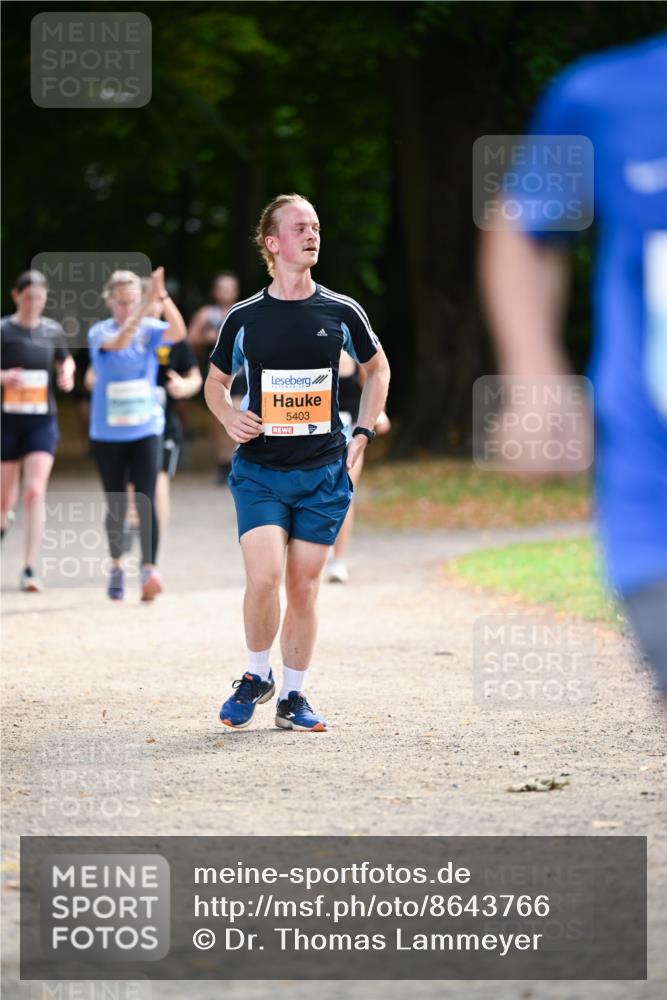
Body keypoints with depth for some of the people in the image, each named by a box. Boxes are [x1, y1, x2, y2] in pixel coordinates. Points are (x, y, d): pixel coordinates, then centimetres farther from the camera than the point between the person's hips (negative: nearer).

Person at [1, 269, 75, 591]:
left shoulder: (52, 330, 5)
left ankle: (29, 570, -13)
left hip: (42, 422, 1)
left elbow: (66, 360, 22)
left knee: (35, 493, -14)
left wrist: (67, 374, 0)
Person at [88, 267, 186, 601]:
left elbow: (178, 332, -23)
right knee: (116, 505, 10)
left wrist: (162, 297, -38)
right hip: (107, 433, 0)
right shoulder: (99, 332, -6)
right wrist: (148, 304, -41)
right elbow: (118, 342, -29)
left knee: (146, 499, -15)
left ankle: (149, 570, -21)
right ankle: (116, 567, 28)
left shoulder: (150, 329, -2)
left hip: (145, 430, 0)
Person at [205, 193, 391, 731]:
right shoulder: (244, 318, 0)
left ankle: (293, 696, 16)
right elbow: (216, 382, 16)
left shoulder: (341, 312, 2)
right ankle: (257, 676, 7)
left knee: (304, 586, 4)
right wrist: (230, 416, -5)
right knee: (264, 576, -16)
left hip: (324, 471, 1)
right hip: (259, 470, -1)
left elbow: (378, 369, 19)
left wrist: (362, 434, 9)